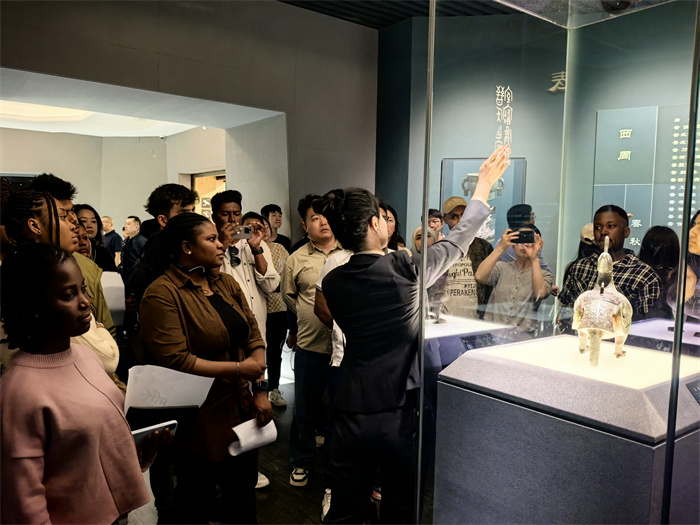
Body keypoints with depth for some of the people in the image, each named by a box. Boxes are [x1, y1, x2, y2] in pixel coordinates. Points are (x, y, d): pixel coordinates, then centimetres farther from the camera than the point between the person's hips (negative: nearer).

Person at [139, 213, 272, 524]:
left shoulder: (226, 283, 6)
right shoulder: (162, 294, -16)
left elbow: (253, 335, 5)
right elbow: (174, 360, -24)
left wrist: (259, 389, -3)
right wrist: (238, 369, -18)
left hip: (242, 411, 6)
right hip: (200, 421, -6)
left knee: (243, 500, 22)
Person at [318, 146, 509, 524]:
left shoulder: (332, 283, -6)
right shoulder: (406, 269, -16)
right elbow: (458, 241, 1)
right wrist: (484, 184, 15)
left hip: (353, 416, 3)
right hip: (400, 413, -2)